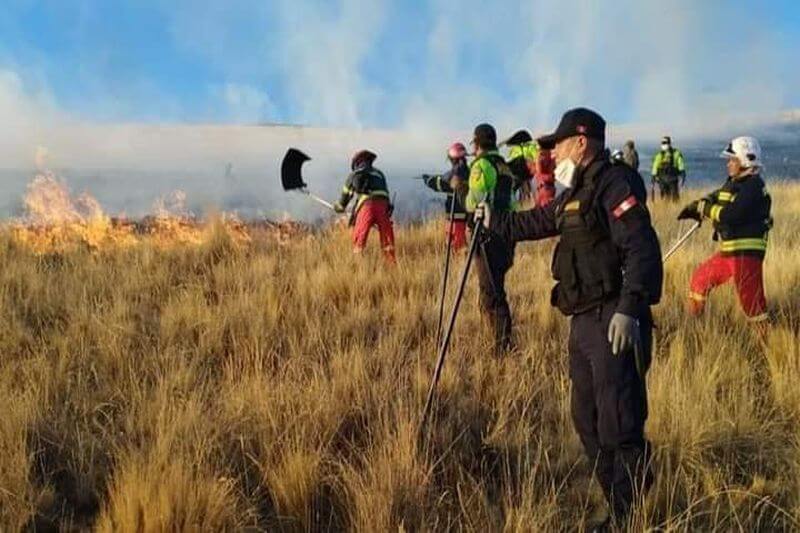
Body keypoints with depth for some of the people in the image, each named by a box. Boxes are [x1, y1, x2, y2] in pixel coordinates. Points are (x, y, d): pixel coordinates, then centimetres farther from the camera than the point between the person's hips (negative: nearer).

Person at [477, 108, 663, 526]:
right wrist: (494, 221, 45)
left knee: (619, 428, -10)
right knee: (588, 422, 14)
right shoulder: (576, 193, 18)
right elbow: (538, 222, 36)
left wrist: (629, 309, -30)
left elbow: (642, 250, -22)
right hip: (584, 321, 10)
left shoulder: (615, 183, -11)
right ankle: (619, 511, 23)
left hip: (614, 325, -10)